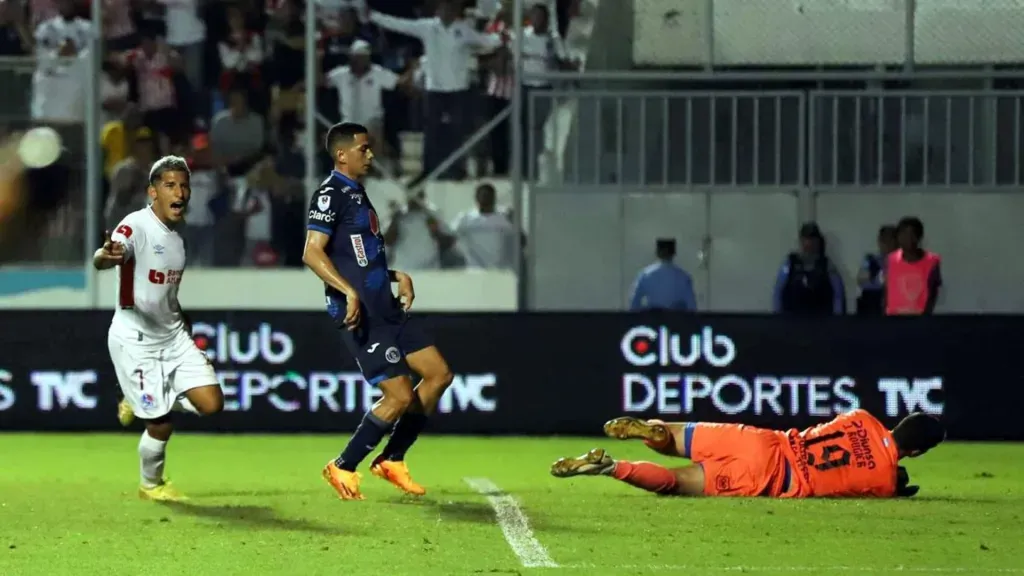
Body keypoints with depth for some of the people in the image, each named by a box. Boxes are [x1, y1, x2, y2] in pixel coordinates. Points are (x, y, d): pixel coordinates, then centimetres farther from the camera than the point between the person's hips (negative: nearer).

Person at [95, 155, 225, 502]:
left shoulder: (178, 231, 6)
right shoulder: (137, 226, -18)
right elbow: (102, 259, -40)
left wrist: (181, 318, 12)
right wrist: (107, 256, -62)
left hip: (173, 335, 7)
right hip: (135, 340, -7)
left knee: (211, 404, -6)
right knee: (161, 425, -5)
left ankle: (141, 402, 19)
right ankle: (150, 485, 24)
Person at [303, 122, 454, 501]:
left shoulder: (356, 192, 18)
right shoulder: (331, 194, -12)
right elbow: (312, 253, -23)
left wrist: (398, 277, 17)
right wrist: (349, 291, -32)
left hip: (387, 309, 10)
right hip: (362, 315, -10)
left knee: (439, 374, 9)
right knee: (400, 396, -12)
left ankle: (391, 460, 17)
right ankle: (343, 469, 4)